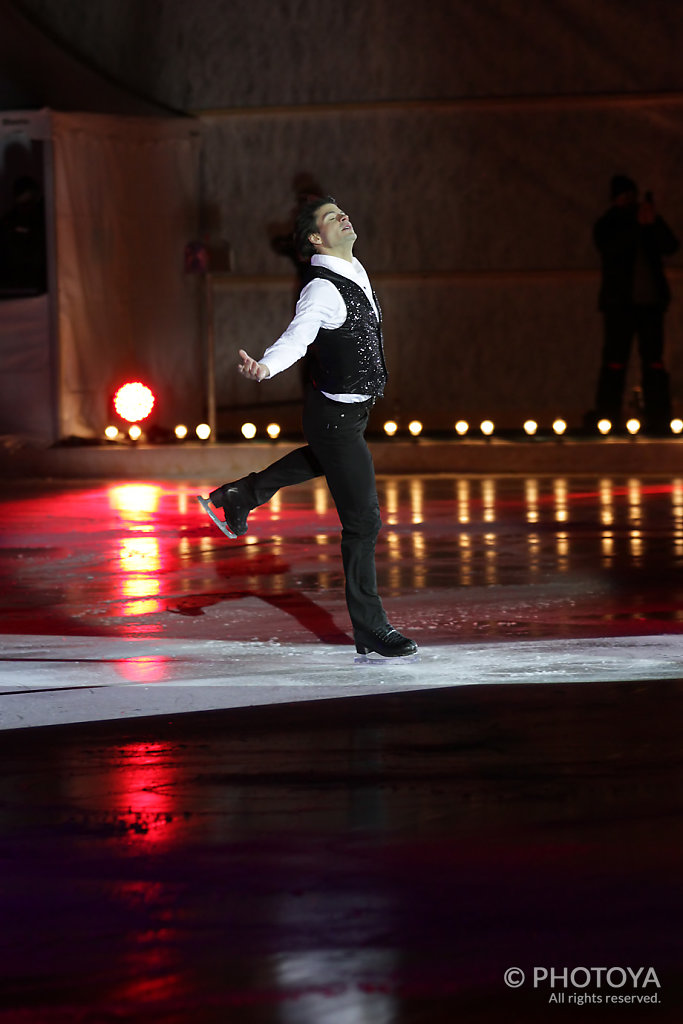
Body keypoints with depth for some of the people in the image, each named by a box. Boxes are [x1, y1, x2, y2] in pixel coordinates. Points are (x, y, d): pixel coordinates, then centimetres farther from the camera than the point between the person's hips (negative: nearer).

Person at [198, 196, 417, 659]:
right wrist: (264, 367, -61)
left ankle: (239, 496, 50)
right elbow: (296, 337, -41)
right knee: (363, 520, -6)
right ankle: (371, 631, 0)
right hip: (337, 414, -10)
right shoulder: (323, 291, -26)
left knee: (326, 459, 40)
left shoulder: (355, 271, 2)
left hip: (355, 405, 10)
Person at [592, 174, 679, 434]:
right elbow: (611, 248, -14)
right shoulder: (606, 226, 6)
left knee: (654, 362, 1)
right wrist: (637, 225, -20)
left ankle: (658, 421, 1)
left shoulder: (650, 226, 15)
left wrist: (654, 223, -14)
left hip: (650, 302, 3)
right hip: (620, 302, -3)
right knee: (615, 362, -7)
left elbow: (670, 246, 1)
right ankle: (607, 420, -6)